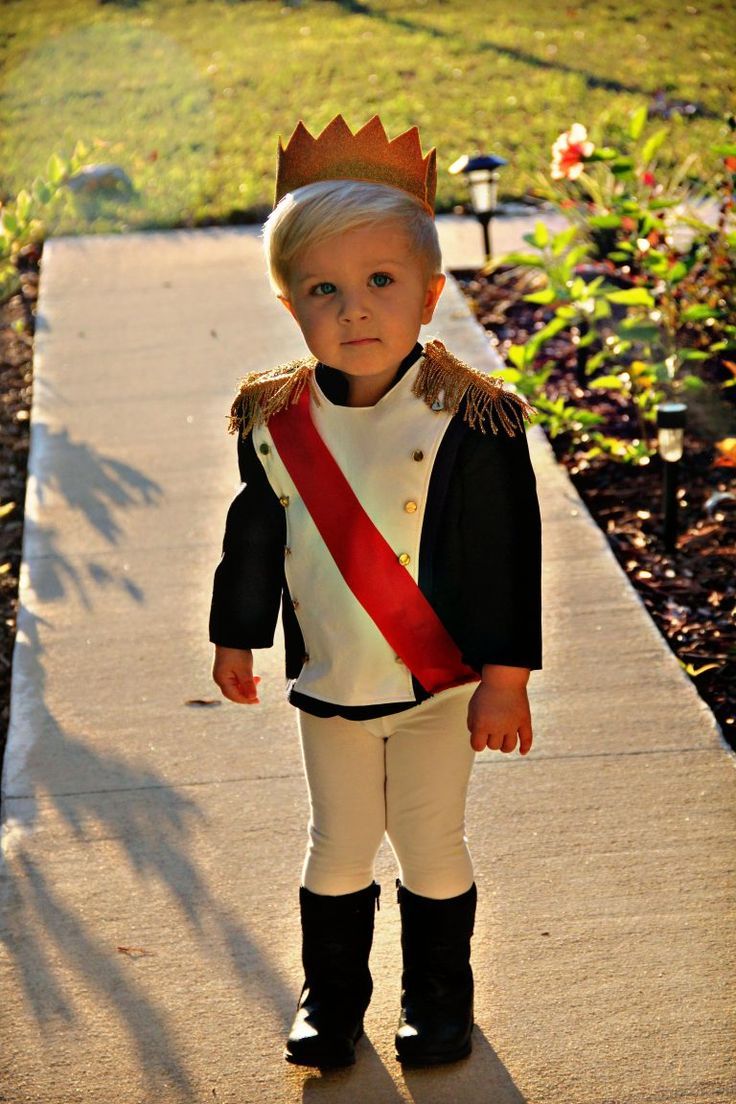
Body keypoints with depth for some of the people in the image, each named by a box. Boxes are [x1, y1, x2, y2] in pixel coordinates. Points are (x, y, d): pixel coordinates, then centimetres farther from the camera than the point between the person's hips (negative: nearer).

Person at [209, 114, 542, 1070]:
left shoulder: (470, 422, -18)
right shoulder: (273, 423, -8)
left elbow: (505, 559, -14)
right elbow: (253, 538, 7)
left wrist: (504, 682, -13)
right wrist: (236, 640, 15)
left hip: (441, 683, -3)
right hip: (329, 684, 3)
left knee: (432, 849, 11)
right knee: (337, 849, 16)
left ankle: (438, 1000, 33)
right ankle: (330, 999, 35)